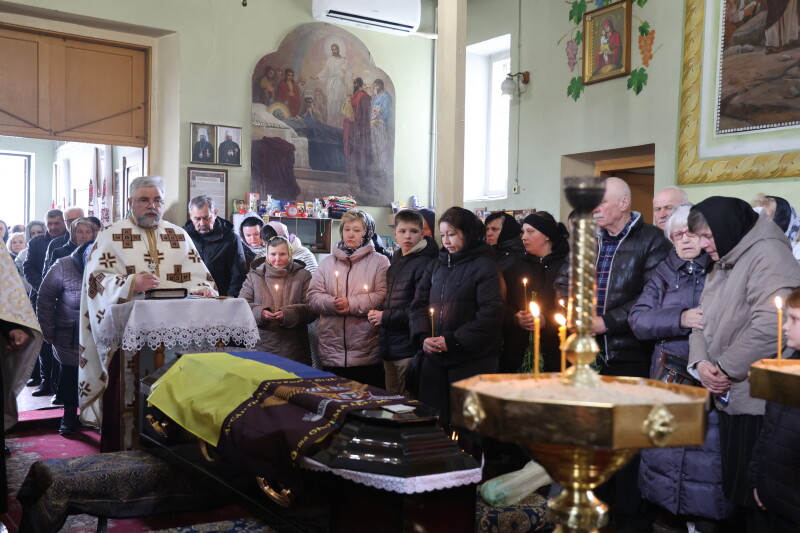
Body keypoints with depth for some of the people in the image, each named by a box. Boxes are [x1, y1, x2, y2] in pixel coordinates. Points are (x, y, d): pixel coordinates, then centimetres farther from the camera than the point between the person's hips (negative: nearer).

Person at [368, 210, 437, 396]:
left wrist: (385, 317, -12)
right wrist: (376, 314, 6)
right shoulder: (395, 261, 17)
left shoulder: (424, 263, -11)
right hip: (390, 348, 8)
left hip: (409, 350, -8)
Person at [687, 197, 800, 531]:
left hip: (761, 401, -9)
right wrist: (700, 363, -4)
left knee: (758, 496, -1)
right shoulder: (723, 265, 18)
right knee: (737, 488, 15)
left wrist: (726, 368, -15)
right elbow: (703, 319, 15)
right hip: (729, 397, 9)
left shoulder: (768, 253, -13)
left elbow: (770, 325, -24)